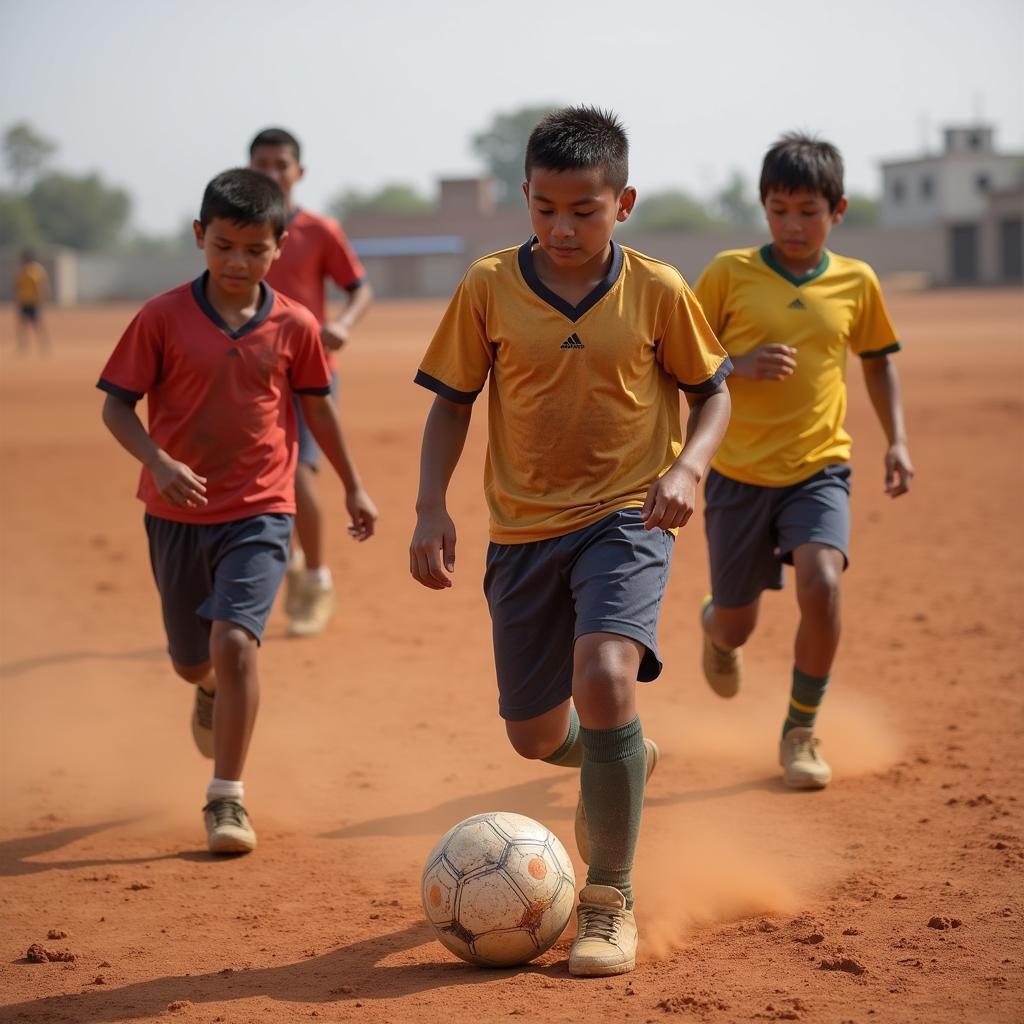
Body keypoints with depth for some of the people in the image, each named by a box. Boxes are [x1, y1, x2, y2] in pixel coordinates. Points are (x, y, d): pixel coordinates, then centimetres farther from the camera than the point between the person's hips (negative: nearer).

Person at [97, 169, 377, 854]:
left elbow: (317, 405, 11)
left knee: (235, 639, -20)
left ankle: (227, 796, -8)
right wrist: (159, 463, -24)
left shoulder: (294, 327, -4)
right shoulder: (163, 318, -8)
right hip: (177, 512, 1)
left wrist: (354, 486, 20)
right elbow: (116, 406, -6)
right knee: (191, 659, 15)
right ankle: (213, 693, 55)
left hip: (260, 512, -1)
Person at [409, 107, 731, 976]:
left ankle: (610, 900, -12)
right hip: (523, 529, 3)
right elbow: (452, 399, 5)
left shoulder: (658, 292, -6)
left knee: (605, 676, -28)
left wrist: (688, 465, -12)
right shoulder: (489, 287, -4)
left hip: (626, 518, -3)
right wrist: (431, 507, -6)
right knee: (535, 735, 11)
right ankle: (623, 764, 50)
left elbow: (713, 389, 6)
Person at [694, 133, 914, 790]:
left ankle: (802, 730, -3)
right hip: (739, 471, 0)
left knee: (821, 583, -25)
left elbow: (878, 361, 17)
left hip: (819, 468, 0)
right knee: (738, 624, 7)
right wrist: (738, 367, -16)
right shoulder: (729, 272, -4)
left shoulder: (857, 283, 2)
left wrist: (898, 441, 6)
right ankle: (716, 627, 49)